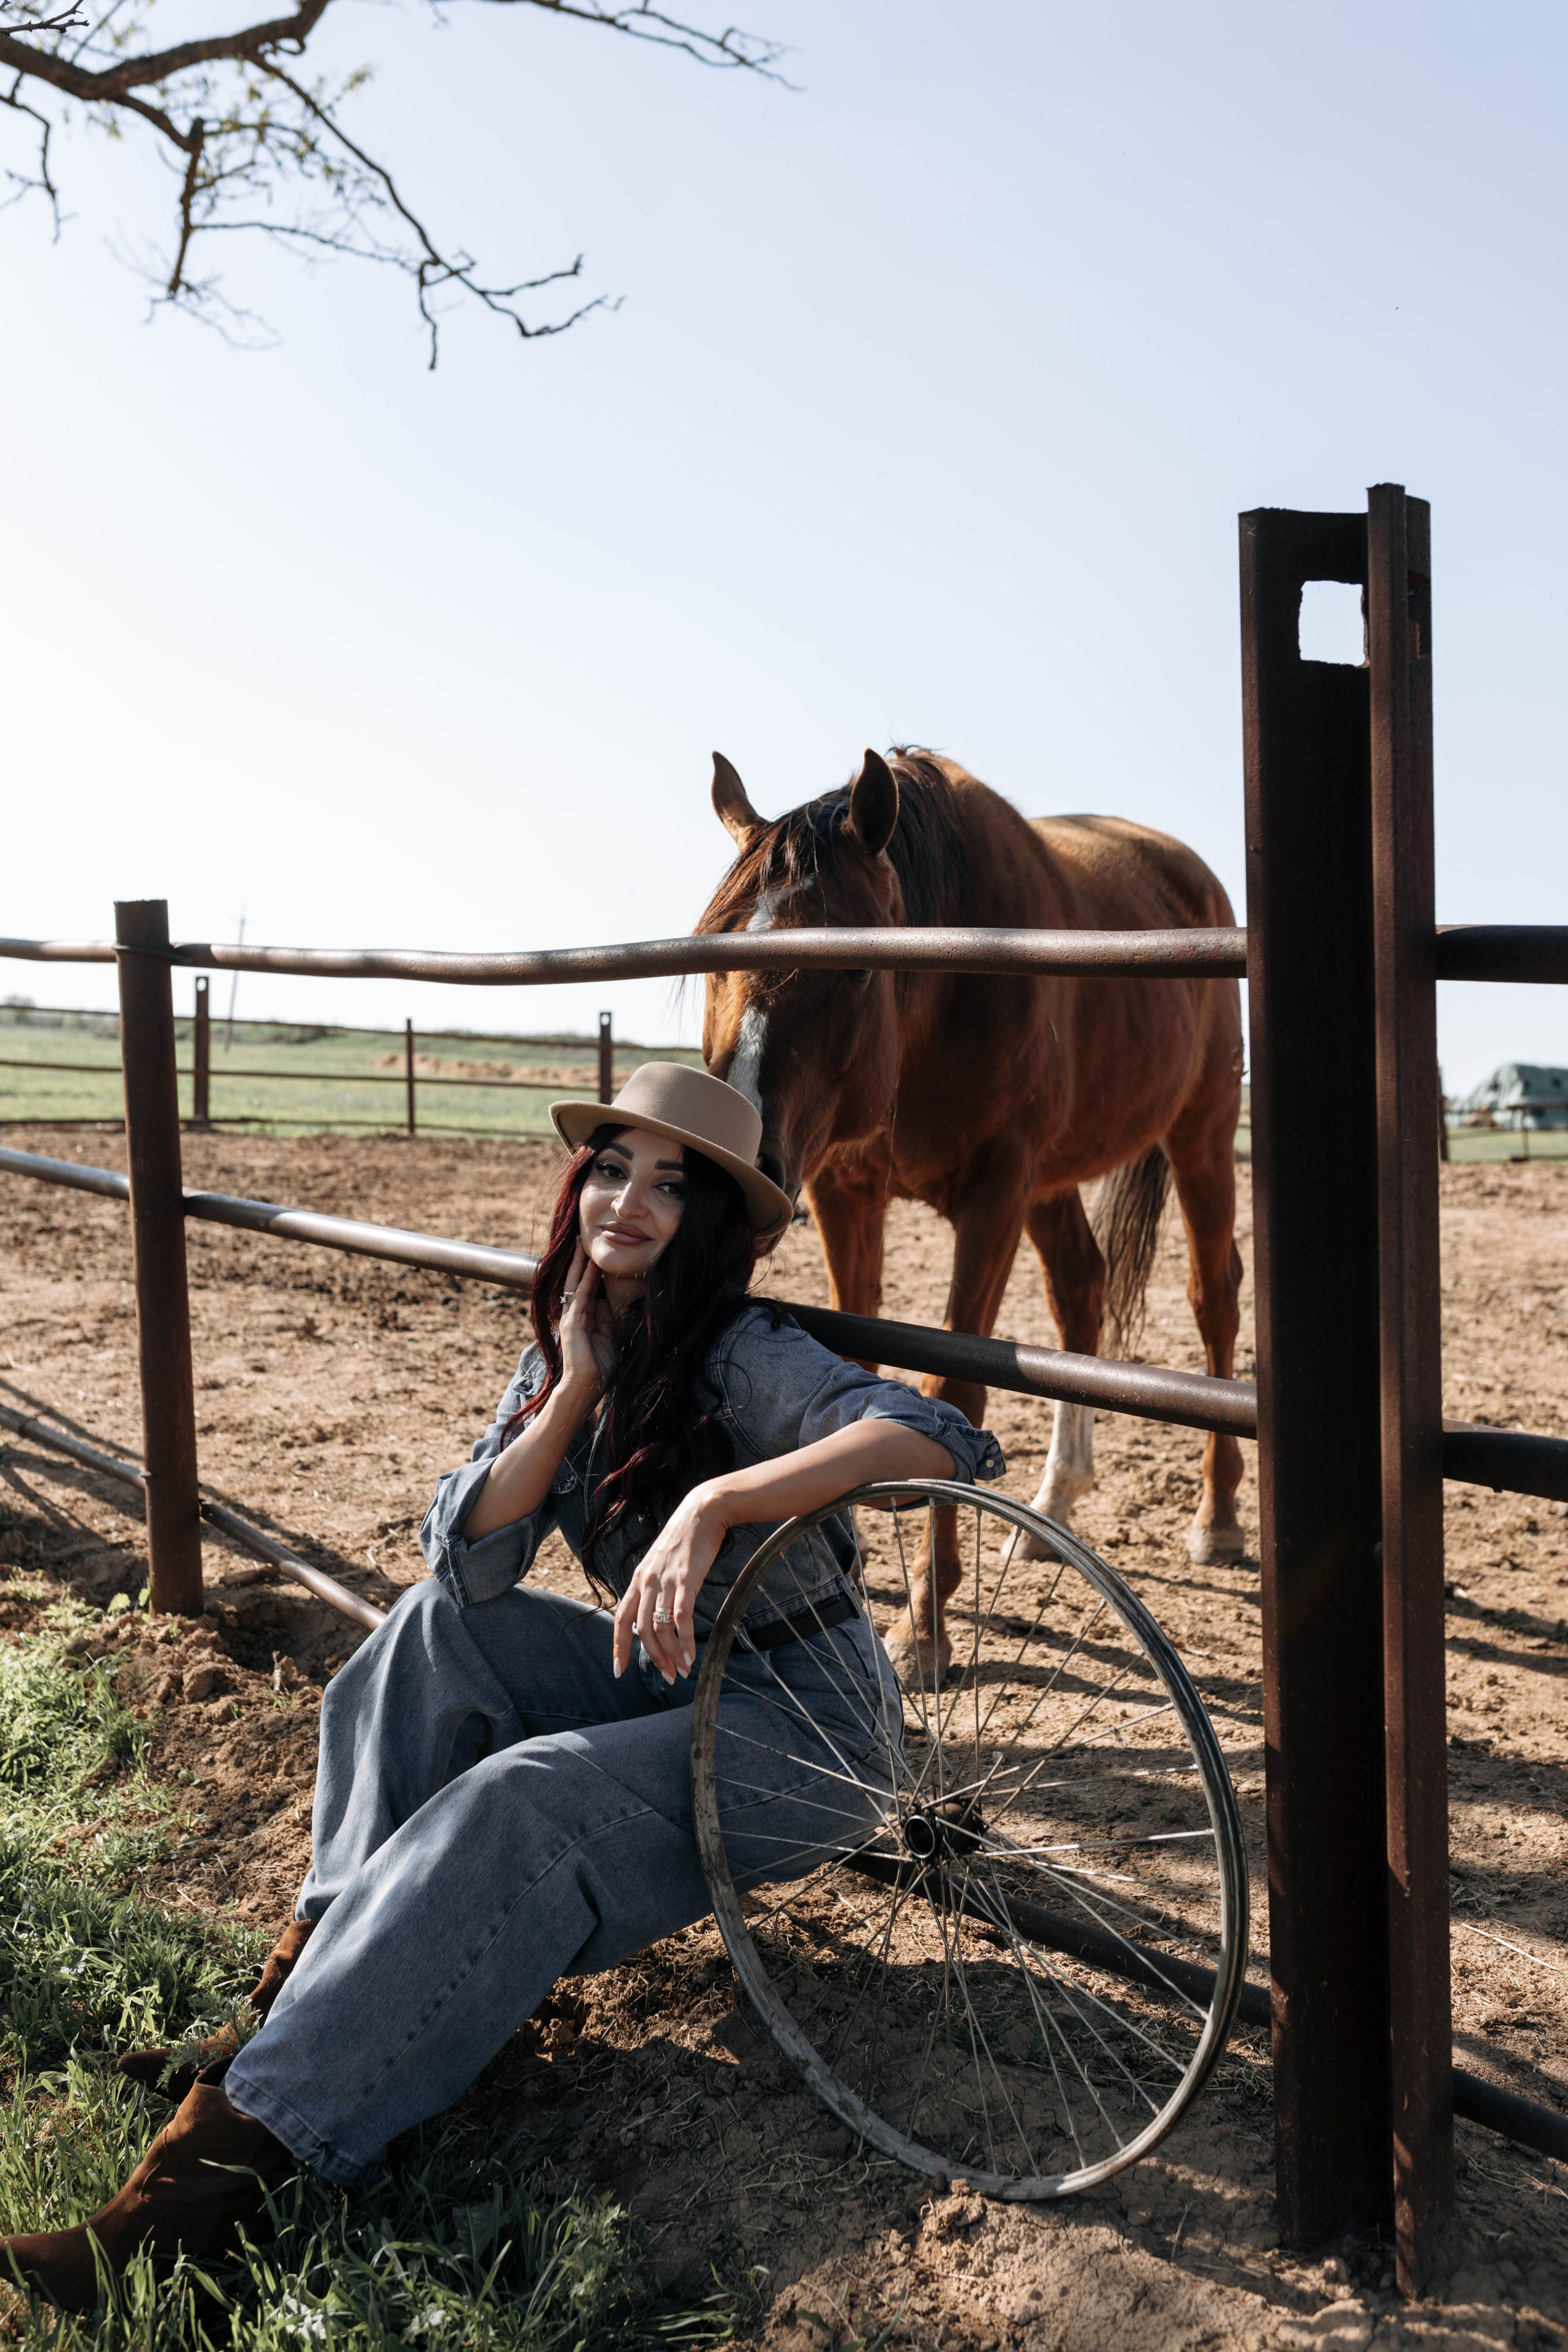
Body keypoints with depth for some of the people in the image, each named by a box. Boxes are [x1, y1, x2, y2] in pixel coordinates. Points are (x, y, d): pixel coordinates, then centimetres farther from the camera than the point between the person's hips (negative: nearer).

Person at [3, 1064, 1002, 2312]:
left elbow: (937, 1436, -37)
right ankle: (316, 1972, -9)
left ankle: (237, 2143, -26)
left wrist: (714, 1499, -43)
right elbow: (468, 1559, -8)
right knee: (440, 1625, -10)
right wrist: (575, 1389, -17)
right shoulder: (566, 1355, 2)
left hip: (806, 1723, -7)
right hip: (669, 1679, 7)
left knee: (520, 1805, -28)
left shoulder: (746, 1356, -19)